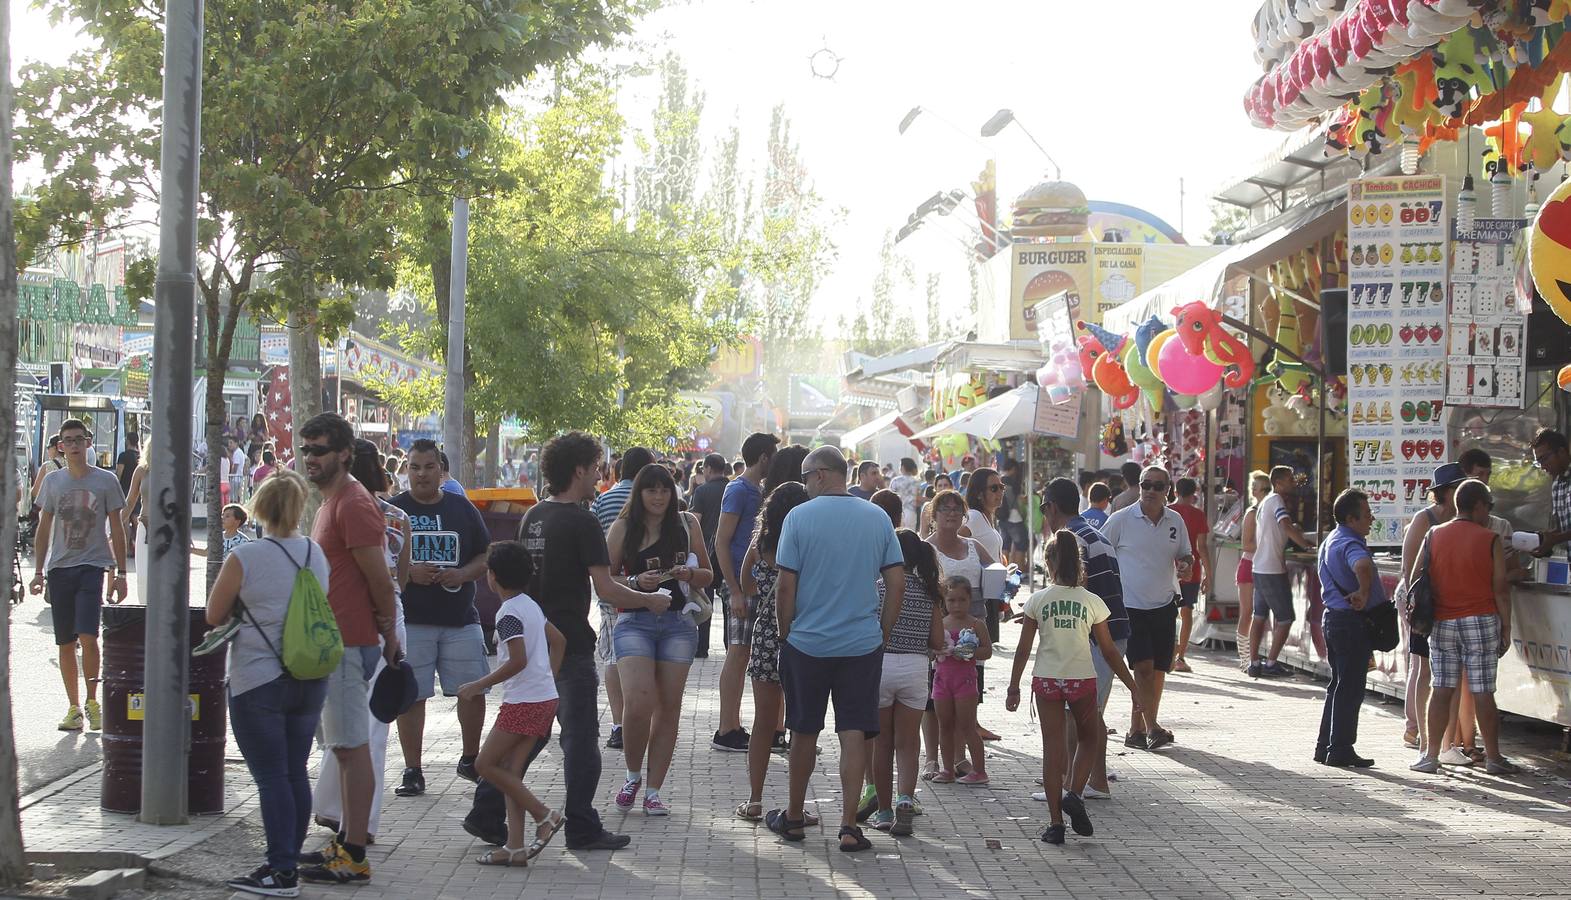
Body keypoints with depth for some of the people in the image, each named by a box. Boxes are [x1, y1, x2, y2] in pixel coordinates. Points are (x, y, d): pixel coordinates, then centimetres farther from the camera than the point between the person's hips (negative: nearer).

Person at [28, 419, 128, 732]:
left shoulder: (105, 480, 2)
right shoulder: (53, 481, 9)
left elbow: (116, 529, 5)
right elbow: (44, 529, 14)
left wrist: (121, 573, 1)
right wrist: (38, 571, 8)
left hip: (92, 566, -3)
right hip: (59, 568, 3)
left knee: (88, 636, -15)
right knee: (65, 643, 5)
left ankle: (92, 701, -1)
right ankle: (73, 707, 14)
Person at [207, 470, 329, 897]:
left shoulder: (245, 558, -13)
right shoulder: (316, 554, 3)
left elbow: (214, 615, -3)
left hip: (259, 682, -6)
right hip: (310, 680, 6)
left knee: (271, 777, -2)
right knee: (296, 772, 13)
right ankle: (290, 859, 20)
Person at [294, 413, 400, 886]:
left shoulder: (353, 504, -16)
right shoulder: (331, 502, 17)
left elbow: (380, 579, -17)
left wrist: (388, 634, -10)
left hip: (347, 645, -10)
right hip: (329, 642, 10)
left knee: (351, 748, -8)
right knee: (344, 745, 16)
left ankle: (354, 857, -6)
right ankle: (347, 839, 25)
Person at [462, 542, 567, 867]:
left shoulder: (508, 613, -13)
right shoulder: (531, 605, 14)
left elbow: (517, 661, -22)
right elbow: (559, 640, 22)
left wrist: (479, 686, -15)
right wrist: (549, 679, 23)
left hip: (524, 702, -9)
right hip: (545, 697, 9)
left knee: (486, 764, -2)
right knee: (510, 770, 8)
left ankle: (545, 815, -2)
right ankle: (515, 847, 3)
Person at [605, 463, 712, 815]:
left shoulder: (687, 524, 9)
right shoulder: (624, 528, 3)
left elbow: (707, 575, 15)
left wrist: (690, 574, -6)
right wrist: (636, 582, -15)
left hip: (677, 623, 2)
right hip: (634, 622, -2)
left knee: (668, 708, 2)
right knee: (638, 703, -16)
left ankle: (653, 791, 10)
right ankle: (633, 776, 9)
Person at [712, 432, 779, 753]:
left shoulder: (758, 491, 16)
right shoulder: (738, 491, -11)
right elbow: (722, 542, -16)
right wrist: (735, 590, -20)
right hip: (738, 584, -9)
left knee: (741, 656, 12)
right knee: (737, 654, -7)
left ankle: (733, 727, 17)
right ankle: (726, 732, -5)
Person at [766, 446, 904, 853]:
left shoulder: (800, 517, -7)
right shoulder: (878, 518, 2)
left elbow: (785, 586, -8)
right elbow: (897, 583, 2)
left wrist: (786, 634, 4)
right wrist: (883, 634, 12)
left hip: (807, 642, -1)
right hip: (863, 644, 1)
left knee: (804, 732, 12)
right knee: (854, 734, 3)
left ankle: (794, 818, 25)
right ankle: (849, 826, -1)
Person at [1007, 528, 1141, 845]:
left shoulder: (1037, 600, -3)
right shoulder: (1092, 602, -3)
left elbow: (1024, 649, -1)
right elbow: (1108, 651, -1)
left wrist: (1013, 687, 8)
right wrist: (1133, 687, 7)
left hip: (1046, 681, 1)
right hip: (1082, 680, 0)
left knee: (1053, 748, 6)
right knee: (1090, 739, 22)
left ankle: (1055, 822, 5)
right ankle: (1074, 793, 2)